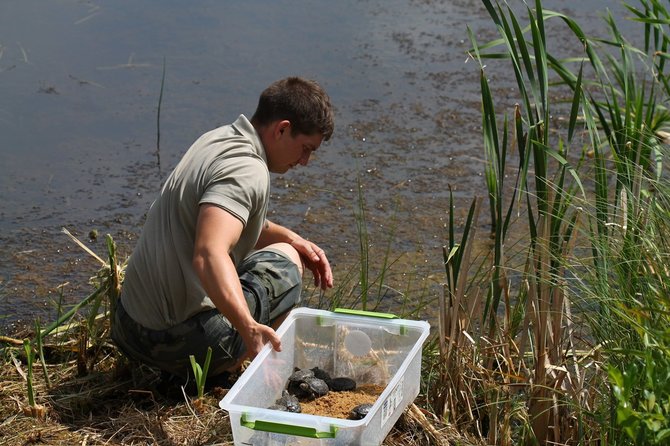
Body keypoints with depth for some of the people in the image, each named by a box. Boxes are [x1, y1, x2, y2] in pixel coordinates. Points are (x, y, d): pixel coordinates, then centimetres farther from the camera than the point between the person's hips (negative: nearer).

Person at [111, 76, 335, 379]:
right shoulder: (249, 171, -19)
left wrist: (290, 238, 19)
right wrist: (249, 327, -45)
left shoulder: (218, 139, 13)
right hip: (183, 341, -9)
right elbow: (209, 254, -35)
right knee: (284, 259, 12)